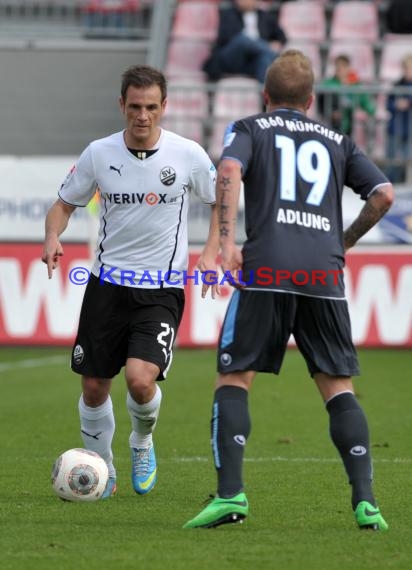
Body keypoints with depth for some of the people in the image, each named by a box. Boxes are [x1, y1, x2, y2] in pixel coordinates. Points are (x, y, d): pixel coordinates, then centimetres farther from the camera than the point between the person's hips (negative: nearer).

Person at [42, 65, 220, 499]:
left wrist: (210, 252, -6)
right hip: (107, 282, 2)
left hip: (162, 288, -2)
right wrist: (52, 237, -11)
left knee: (140, 379, -20)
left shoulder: (188, 154, -6)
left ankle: (142, 443, 12)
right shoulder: (98, 154, -2)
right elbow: (64, 203, 10)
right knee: (94, 387, 4)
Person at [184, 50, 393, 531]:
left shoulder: (249, 129, 15)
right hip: (325, 274, 2)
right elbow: (384, 194, 12)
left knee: (233, 379, 5)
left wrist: (226, 241, -9)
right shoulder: (337, 142, 22)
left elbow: (228, 171, -7)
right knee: (338, 387, 8)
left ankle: (230, 492, -8)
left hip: (266, 271, -2)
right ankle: (365, 500, -4)